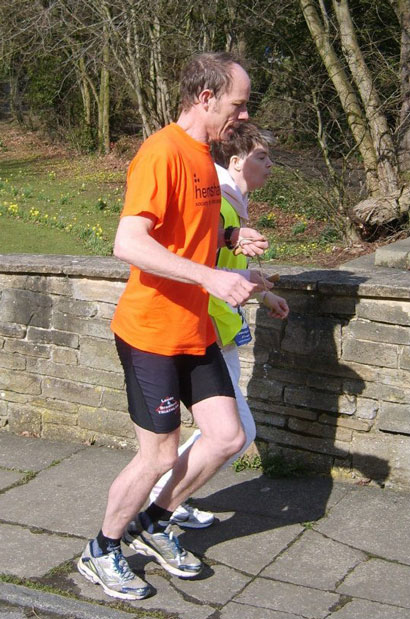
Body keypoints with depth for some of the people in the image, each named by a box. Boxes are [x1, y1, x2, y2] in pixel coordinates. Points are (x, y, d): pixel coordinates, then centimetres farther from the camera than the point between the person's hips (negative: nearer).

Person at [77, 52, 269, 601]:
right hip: (151, 331, -9)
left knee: (228, 436, 7)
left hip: (194, 329, 9)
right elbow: (128, 244, -29)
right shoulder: (162, 152, -18)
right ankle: (101, 552, 25)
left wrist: (232, 237, 6)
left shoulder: (204, 156, 12)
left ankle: (155, 525, 28)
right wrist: (212, 278, -33)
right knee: (160, 455, 0)